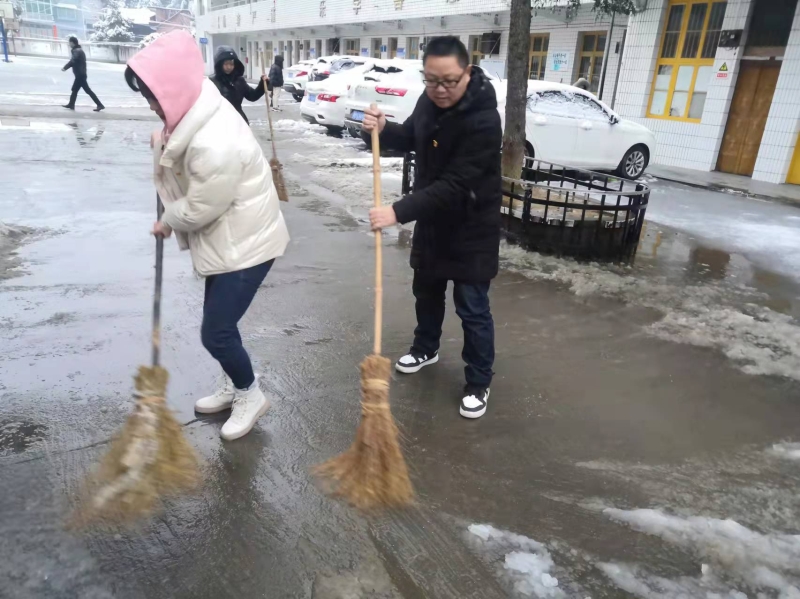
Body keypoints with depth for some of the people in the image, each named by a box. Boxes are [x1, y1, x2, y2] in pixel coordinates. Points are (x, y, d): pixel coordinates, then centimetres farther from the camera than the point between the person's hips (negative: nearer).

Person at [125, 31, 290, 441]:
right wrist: (162, 144, 0)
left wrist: (167, 222, -3)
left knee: (215, 332, -2)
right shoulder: (198, 112, -1)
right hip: (227, 239, 10)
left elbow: (199, 210, -21)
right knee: (220, 323, 20)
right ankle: (234, 386, 41)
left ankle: (250, 395, 22)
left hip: (245, 243, -10)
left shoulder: (216, 144, -32)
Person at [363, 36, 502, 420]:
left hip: (471, 227, -7)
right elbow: (412, 138, 14)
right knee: (426, 291, 22)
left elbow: (453, 186, -33)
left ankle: (478, 383, 19)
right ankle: (426, 349, 46)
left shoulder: (484, 121, -28)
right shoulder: (429, 100, -4)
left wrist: (399, 212, -39)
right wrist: (384, 130, -8)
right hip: (432, 219, 7)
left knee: (472, 308, 2)